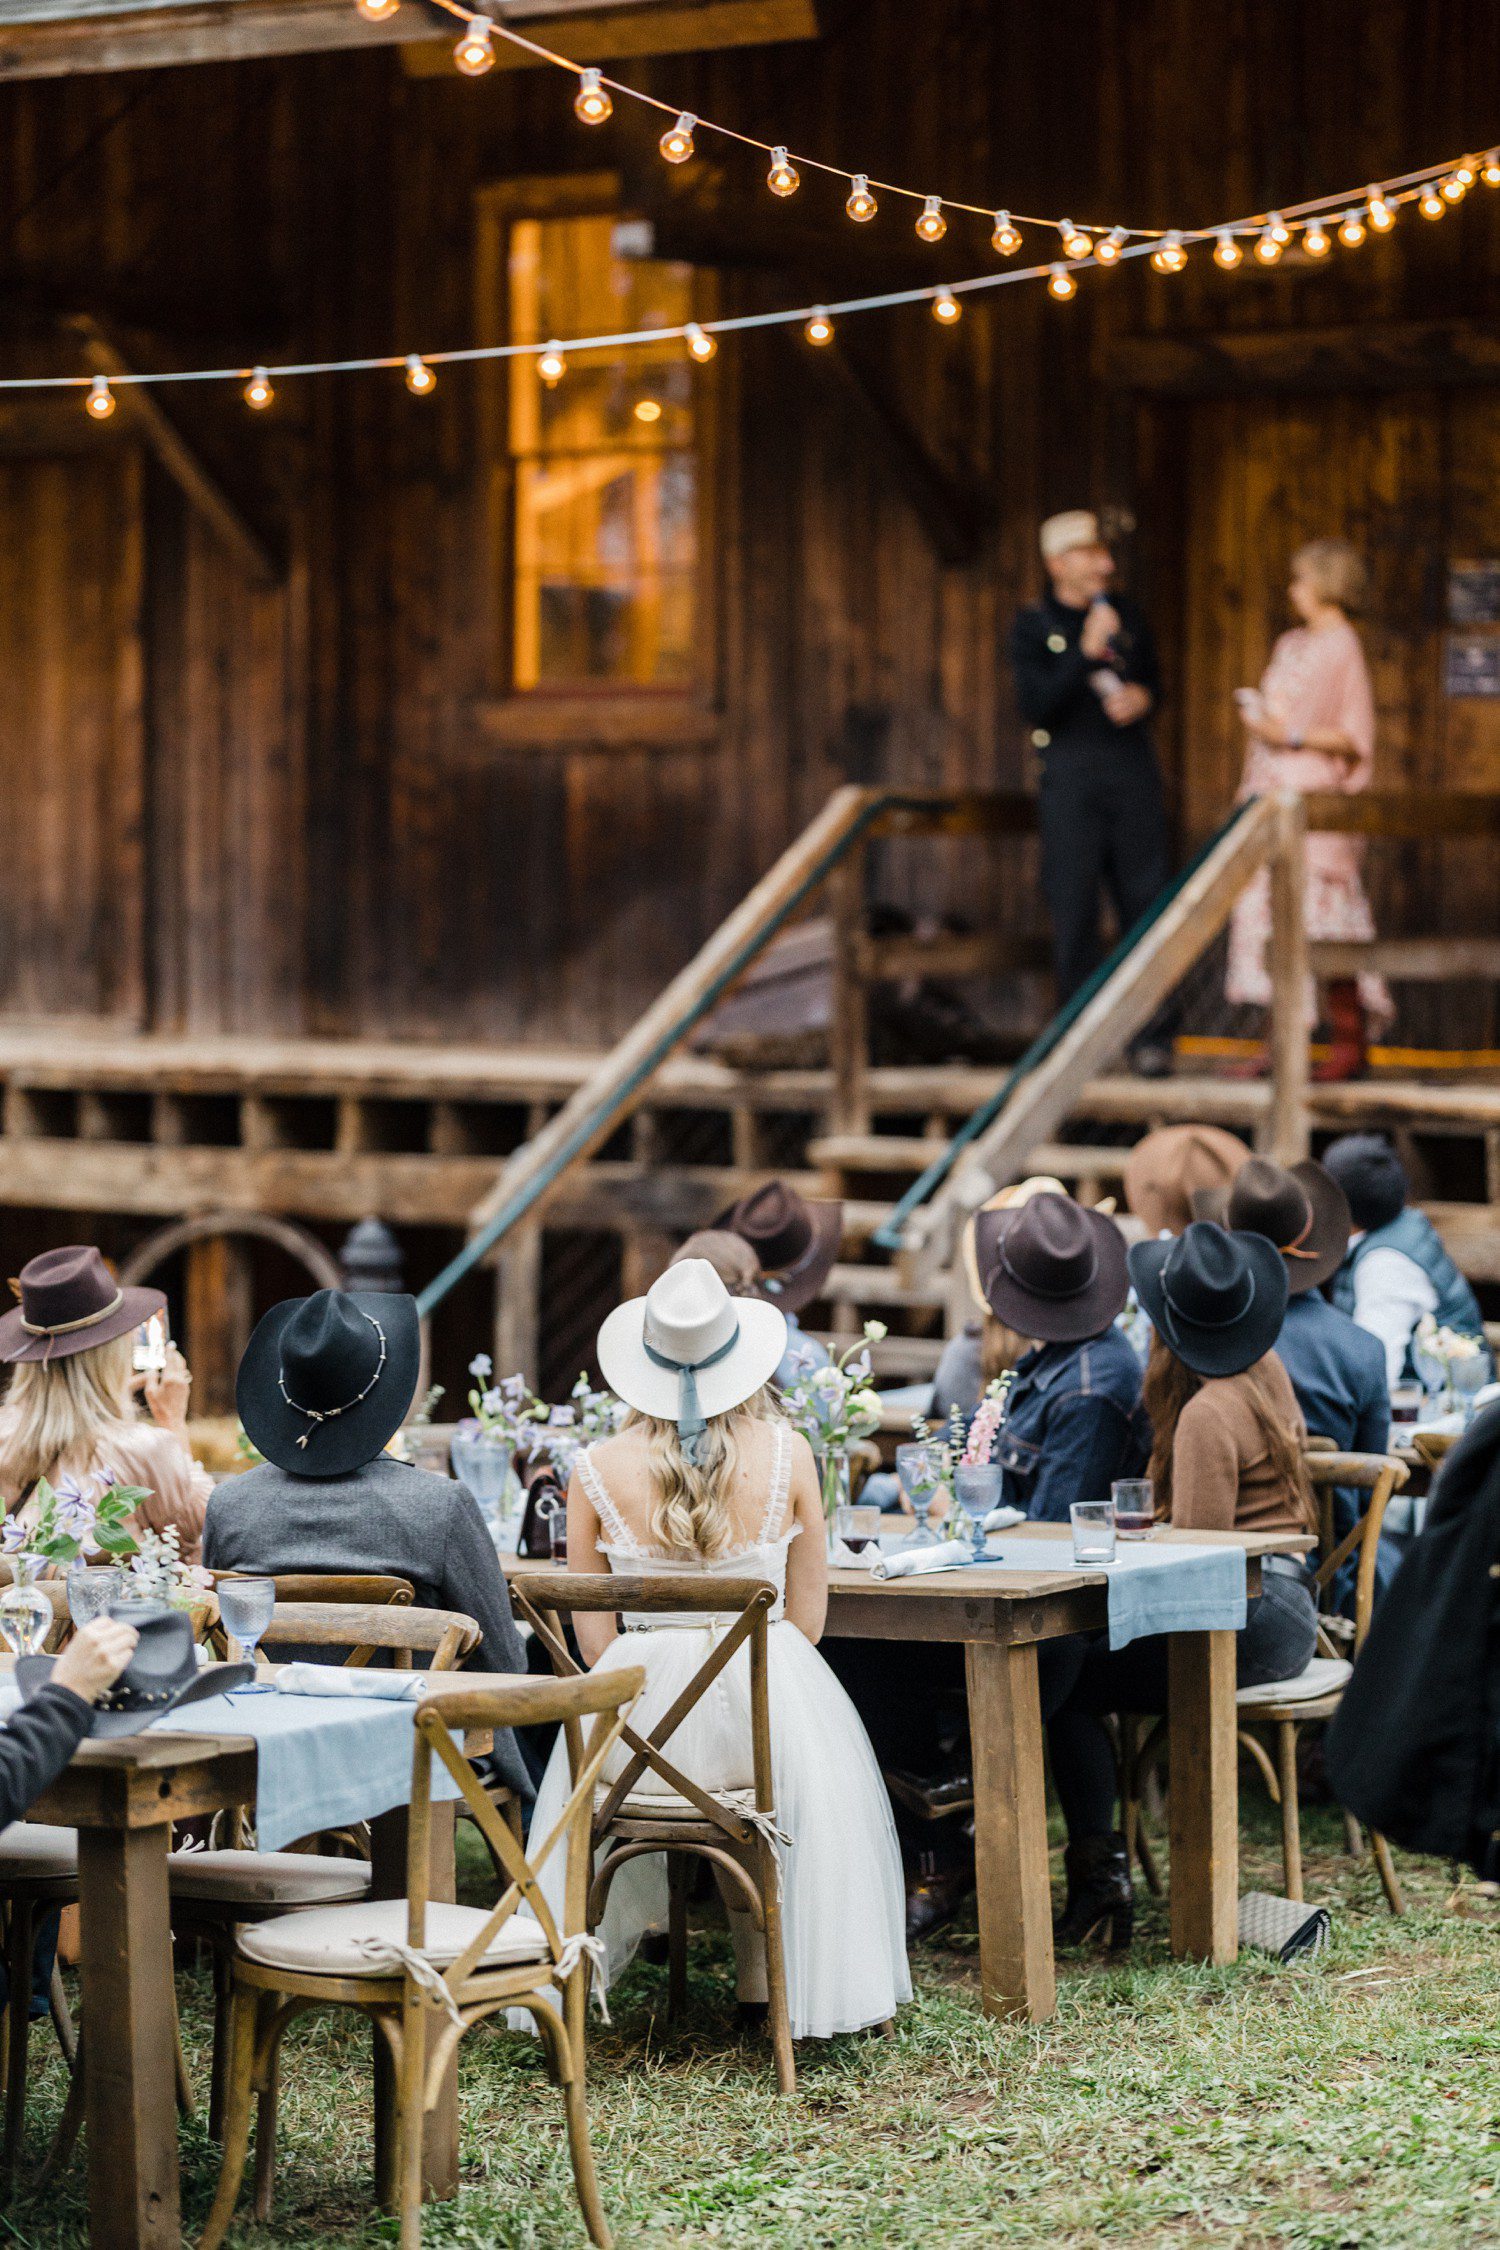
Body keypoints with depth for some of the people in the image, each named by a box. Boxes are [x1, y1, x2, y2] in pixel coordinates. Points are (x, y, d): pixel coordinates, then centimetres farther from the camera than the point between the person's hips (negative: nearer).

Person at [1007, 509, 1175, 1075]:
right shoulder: (1032, 627, 0)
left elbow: (1154, 680, 22)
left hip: (1132, 768, 3)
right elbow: (1036, 706, -11)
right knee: (1074, 907, -3)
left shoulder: (1126, 614, 12)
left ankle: (1151, 1036, 3)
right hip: (1071, 772, -3)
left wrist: (1142, 696, -2)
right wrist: (1086, 651, -17)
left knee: (1145, 899, -1)